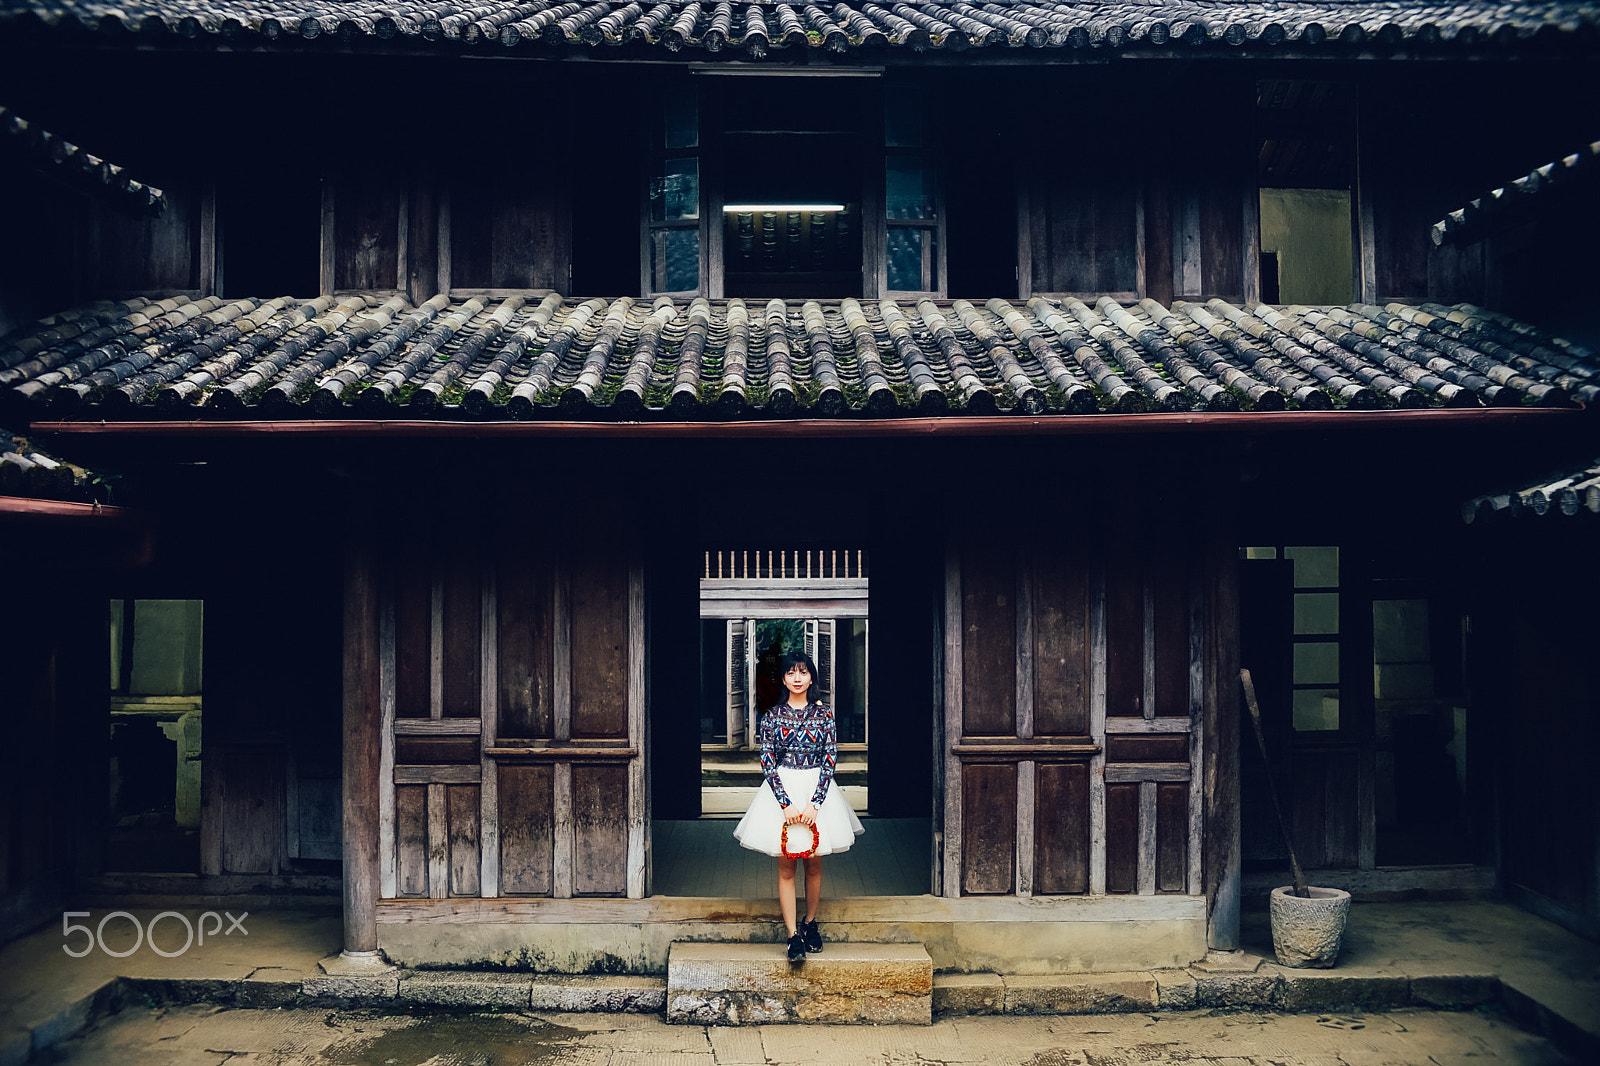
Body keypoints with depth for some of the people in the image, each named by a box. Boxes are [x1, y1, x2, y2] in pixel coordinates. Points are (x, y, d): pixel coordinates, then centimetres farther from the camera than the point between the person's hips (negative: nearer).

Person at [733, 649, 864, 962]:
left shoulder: (824, 714, 0)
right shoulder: (772, 715, 0)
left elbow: (830, 760, -4)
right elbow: (767, 762, -5)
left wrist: (814, 803, -13)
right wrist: (786, 804, -14)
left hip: (817, 791, 1)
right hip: (781, 790, -1)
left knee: (814, 865, 9)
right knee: (786, 868, -1)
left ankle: (811, 923, 27)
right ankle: (793, 936, 1)